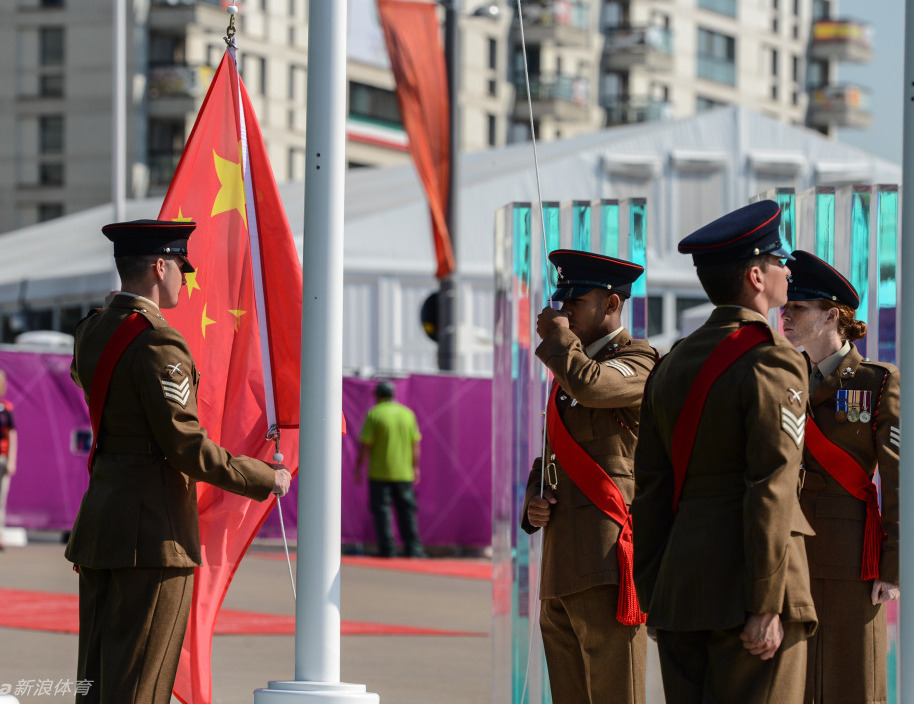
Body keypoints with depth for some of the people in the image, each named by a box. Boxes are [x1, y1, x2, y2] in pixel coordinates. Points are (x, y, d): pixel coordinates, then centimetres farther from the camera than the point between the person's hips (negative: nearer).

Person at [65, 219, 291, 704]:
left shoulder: (91, 331, 10)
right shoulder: (157, 343, -17)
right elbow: (184, 445, -20)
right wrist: (264, 479, -9)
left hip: (99, 516, 9)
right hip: (153, 530, -9)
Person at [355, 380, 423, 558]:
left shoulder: (374, 414, -7)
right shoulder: (408, 413, 6)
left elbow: (365, 445, -9)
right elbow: (415, 444, 7)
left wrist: (358, 468, -2)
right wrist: (415, 468, 15)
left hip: (380, 472, -4)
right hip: (404, 474, 4)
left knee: (382, 510, 1)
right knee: (407, 510, 9)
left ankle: (387, 549, -3)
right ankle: (412, 548, 4)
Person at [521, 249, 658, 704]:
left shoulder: (636, 363, -5)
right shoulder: (565, 375, 23)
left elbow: (588, 384, -27)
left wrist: (556, 336, -8)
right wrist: (533, 503, 8)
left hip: (607, 563, -9)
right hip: (561, 568, 9)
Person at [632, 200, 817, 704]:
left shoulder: (672, 364, 13)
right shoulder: (771, 364, -9)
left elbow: (653, 487, 13)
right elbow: (771, 489, -15)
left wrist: (652, 594, 16)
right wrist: (766, 606, -16)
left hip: (680, 586, 7)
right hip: (745, 586, -7)